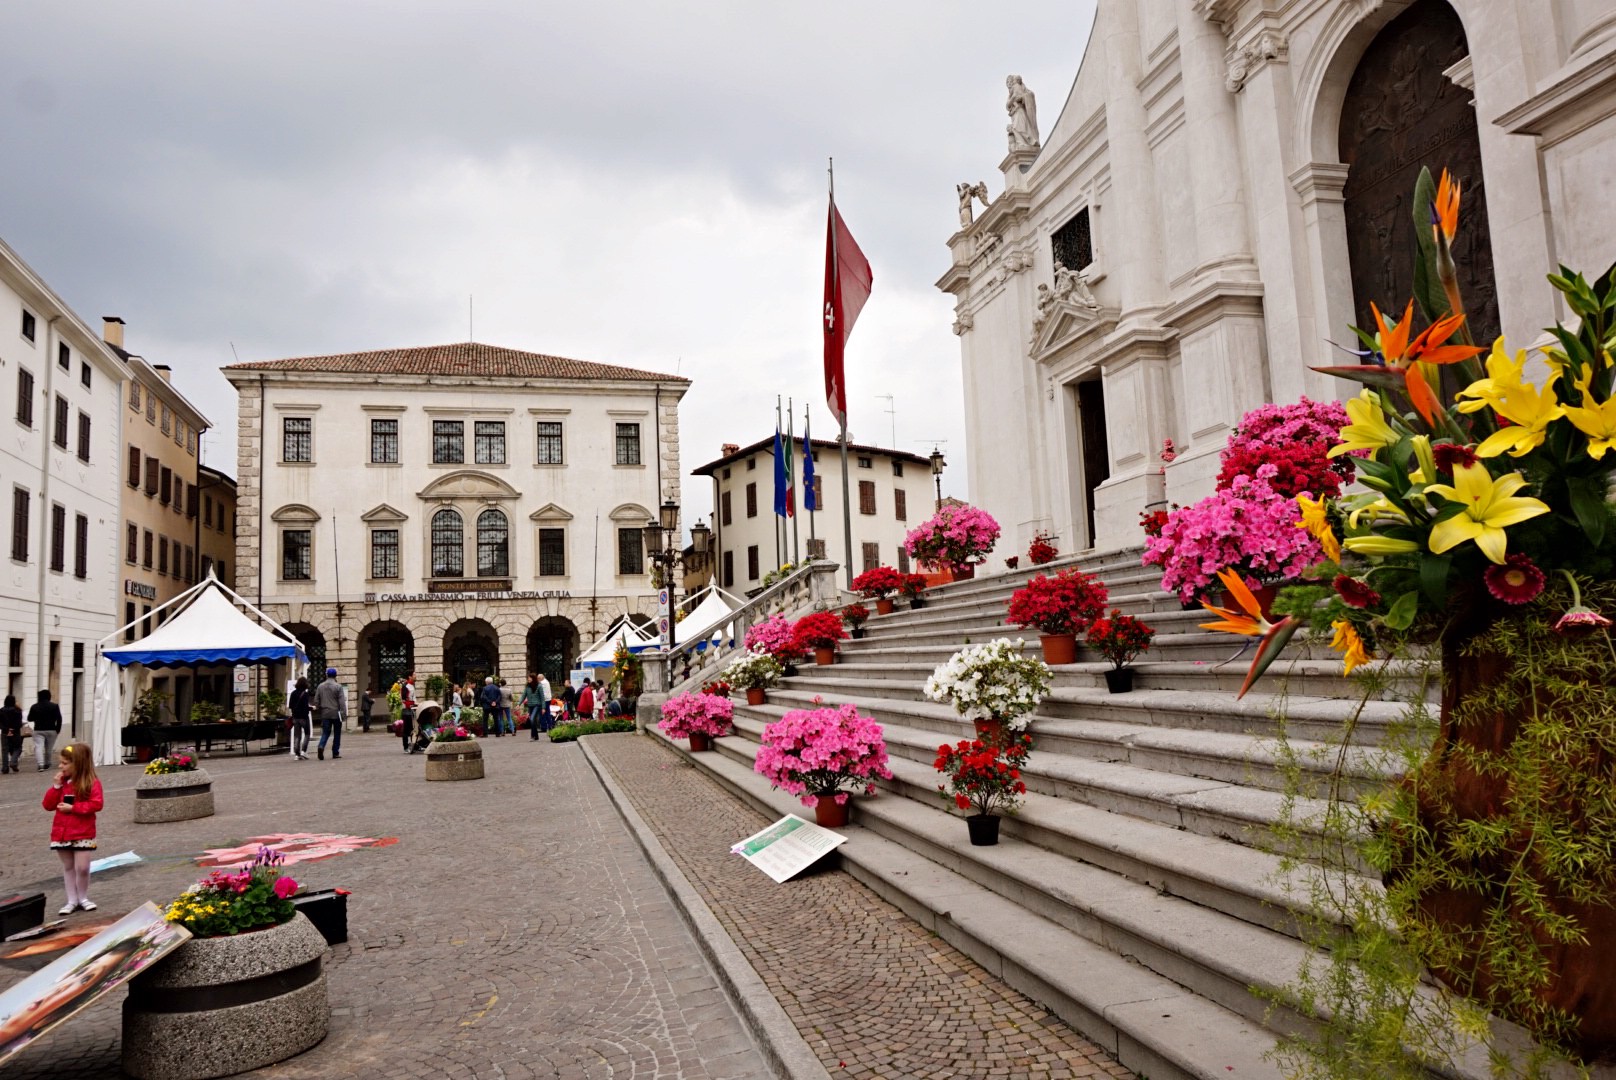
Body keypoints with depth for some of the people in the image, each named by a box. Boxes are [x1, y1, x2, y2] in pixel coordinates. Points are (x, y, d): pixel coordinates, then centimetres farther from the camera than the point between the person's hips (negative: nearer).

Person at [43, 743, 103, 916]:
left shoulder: (91, 783, -9)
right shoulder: (61, 782, 7)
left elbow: (96, 804, -17)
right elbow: (48, 805, 5)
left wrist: (73, 808, -20)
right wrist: (56, 786, -6)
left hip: (83, 833, -5)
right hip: (61, 833, 5)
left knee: (82, 867, -5)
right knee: (68, 867, 11)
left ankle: (83, 898, 13)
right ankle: (72, 901, 18)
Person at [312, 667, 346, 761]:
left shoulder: (320, 686, 6)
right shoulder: (338, 686, -8)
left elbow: (316, 701, 11)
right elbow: (342, 701, -12)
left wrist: (318, 711, 22)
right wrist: (343, 713, -10)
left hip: (325, 714, 3)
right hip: (336, 713, -3)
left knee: (325, 732, 8)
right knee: (337, 734, 7)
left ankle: (321, 746, -19)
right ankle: (335, 752, 10)